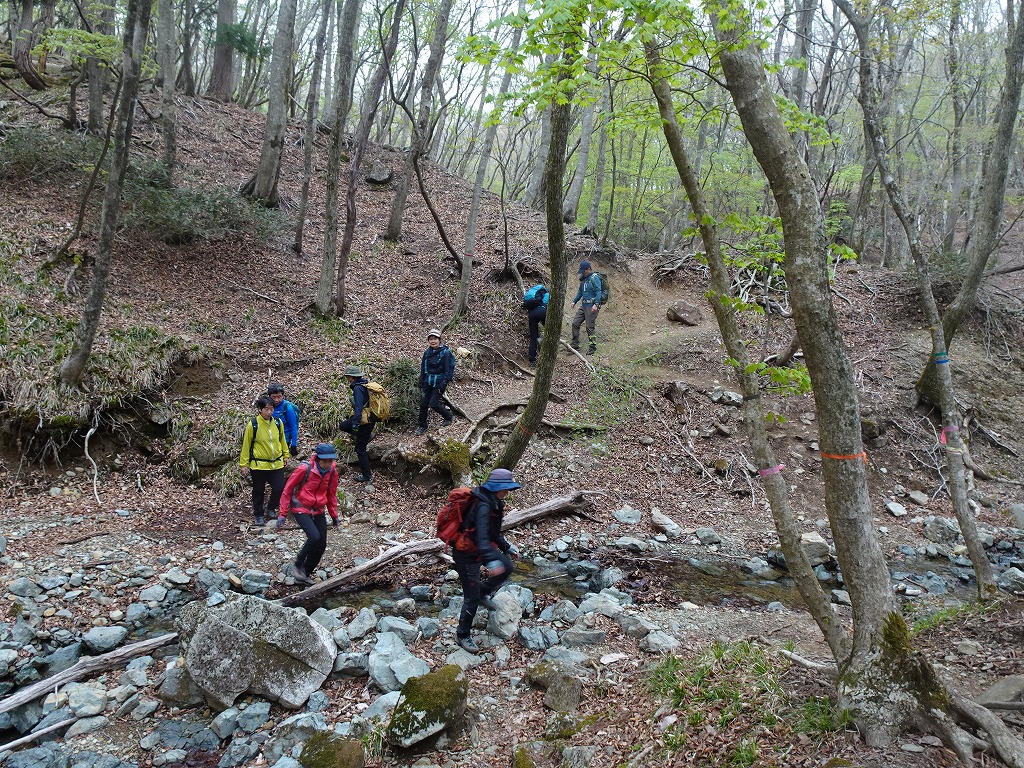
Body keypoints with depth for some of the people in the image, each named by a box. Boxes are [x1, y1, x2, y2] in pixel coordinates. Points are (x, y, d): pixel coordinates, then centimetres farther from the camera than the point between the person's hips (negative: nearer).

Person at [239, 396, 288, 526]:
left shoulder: (278, 423, -2)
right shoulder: (253, 425, -13)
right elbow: (246, 445, -5)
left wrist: (285, 455, 20)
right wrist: (244, 464, -2)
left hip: (277, 463, 3)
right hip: (259, 465, -3)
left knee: (279, 488, -1)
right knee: (259, 491, 11)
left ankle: (271, 508, 26)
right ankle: (259, 515, 29)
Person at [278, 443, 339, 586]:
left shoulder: (332, 472, -4)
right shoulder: (304, 469, -20)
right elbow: (288, 489, -11)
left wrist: (334, 515, 16)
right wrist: (283, 514, -10)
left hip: (318, 510, 6)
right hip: (301, 509, -6)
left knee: (321, 545, 2)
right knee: (314, 537, -23)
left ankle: (304, 574, 20)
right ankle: (297, 566, -2)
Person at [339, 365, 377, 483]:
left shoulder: (358, 388, -21)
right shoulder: (364, 385, 9)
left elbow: (358, 408, -27)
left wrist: (355, 425, -27)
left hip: (366, 421, -9)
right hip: (370, 418, 9)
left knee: (360, 449, 0)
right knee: (342, 426, 20)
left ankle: (366, 475, 7)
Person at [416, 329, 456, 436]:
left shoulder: (445, 352, -10)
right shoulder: (427, 352, 6)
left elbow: (448, 370, -11)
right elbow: (423, 369, 13)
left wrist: (443, 384, -17)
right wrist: (421, 384, 11)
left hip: (439, 383, -5)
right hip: (428, 382, 5)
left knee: (433, 404, -10)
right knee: (423, 404, 2)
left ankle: (448, 417, 15)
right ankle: (422, 426, 16)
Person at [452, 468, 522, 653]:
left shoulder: (493, 503, 2)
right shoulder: (483, 507, -28)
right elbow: (482, 536, -42)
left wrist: (506, 546, 20)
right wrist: (491, 560, -53)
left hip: (481, 549, 9)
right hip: (467, 555, -9)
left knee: (507, 568, 11)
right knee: (472, 598, 0)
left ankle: (483, 593, 28)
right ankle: (462, 636, 17)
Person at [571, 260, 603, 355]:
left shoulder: (594, 277, -11)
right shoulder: (583, 278, 15)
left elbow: (598, 292, -18)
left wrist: (596, 304, -26)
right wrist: (575, 301, 18)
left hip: (591, 306, -9)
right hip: (583, 305, 9)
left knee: (589, 327, -5)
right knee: (575, 323, 5)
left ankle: (593, 347, 7)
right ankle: (575, 344, 14)